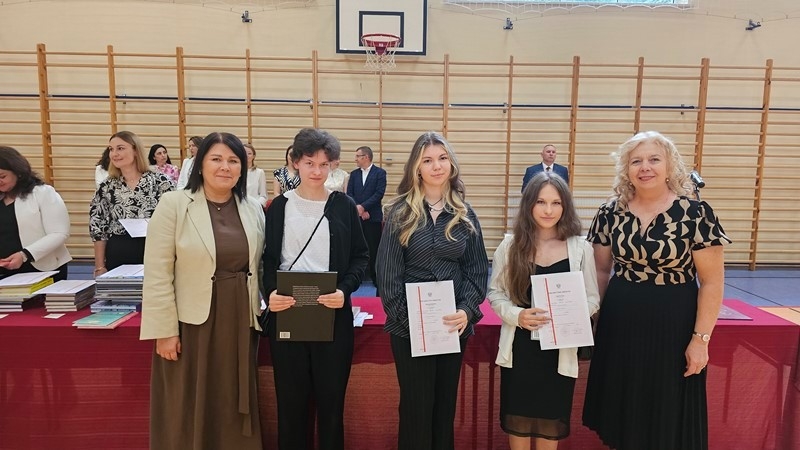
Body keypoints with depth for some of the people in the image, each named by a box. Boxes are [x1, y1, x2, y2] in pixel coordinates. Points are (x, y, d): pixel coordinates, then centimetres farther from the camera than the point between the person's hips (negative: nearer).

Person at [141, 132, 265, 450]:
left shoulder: (253, 209, 5)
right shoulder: (173, 205, -7)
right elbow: (157, 275, -9)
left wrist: (260, 316, 9)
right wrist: (165, 330, -11)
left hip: (240, 324, 4)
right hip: (191, 324, -3)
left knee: (234, 409, 14)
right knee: (188, 412, 9)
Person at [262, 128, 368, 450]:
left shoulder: (343, 206, 3)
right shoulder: (279, 206, 4)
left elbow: (360, 256, 4)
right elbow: (267, 259, 6)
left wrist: (345, 290, -13)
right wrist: (270, 293, -13)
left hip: (333, 312, 0)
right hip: (286, 312, 1)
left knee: (332, 396, 9)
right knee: (291, 397, 9)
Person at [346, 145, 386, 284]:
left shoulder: (380, 173, 1)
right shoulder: (354, 174, 13)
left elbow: (379, 194, -9)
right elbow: (349, 194, 6)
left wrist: (363, 207, -15)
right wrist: (359, 210, -9)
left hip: (373, 217, -3)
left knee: (374, 249, -1)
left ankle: (377, 279, 8)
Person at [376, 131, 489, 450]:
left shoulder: (464, 214, 4)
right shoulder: (400, 212, -5)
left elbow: (478, 269, 3)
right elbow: (387, 272, -7)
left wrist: (467, 311, -11)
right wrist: (406, 317, -14)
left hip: (454, 324, 3)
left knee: (446, 404, 16)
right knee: (416, 406, 8)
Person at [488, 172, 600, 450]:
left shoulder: (581, 248, -3)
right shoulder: (510, 245, -3)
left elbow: (592, 298, 2)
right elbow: (495, 293, 1)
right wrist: (516, 315, -17)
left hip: (560, 349, 0)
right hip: (519, 348, 0)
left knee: (550, 420, 15)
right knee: (517, 418, 13)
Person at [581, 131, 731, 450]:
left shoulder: (695, 214, -10)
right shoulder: (610, 213, 0)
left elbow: (712, 281, -8)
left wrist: (700, 338, -10)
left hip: (672, 327, -3)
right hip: (619, 326, 3)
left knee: (668, 419, 12)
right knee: (624, 415, 16)